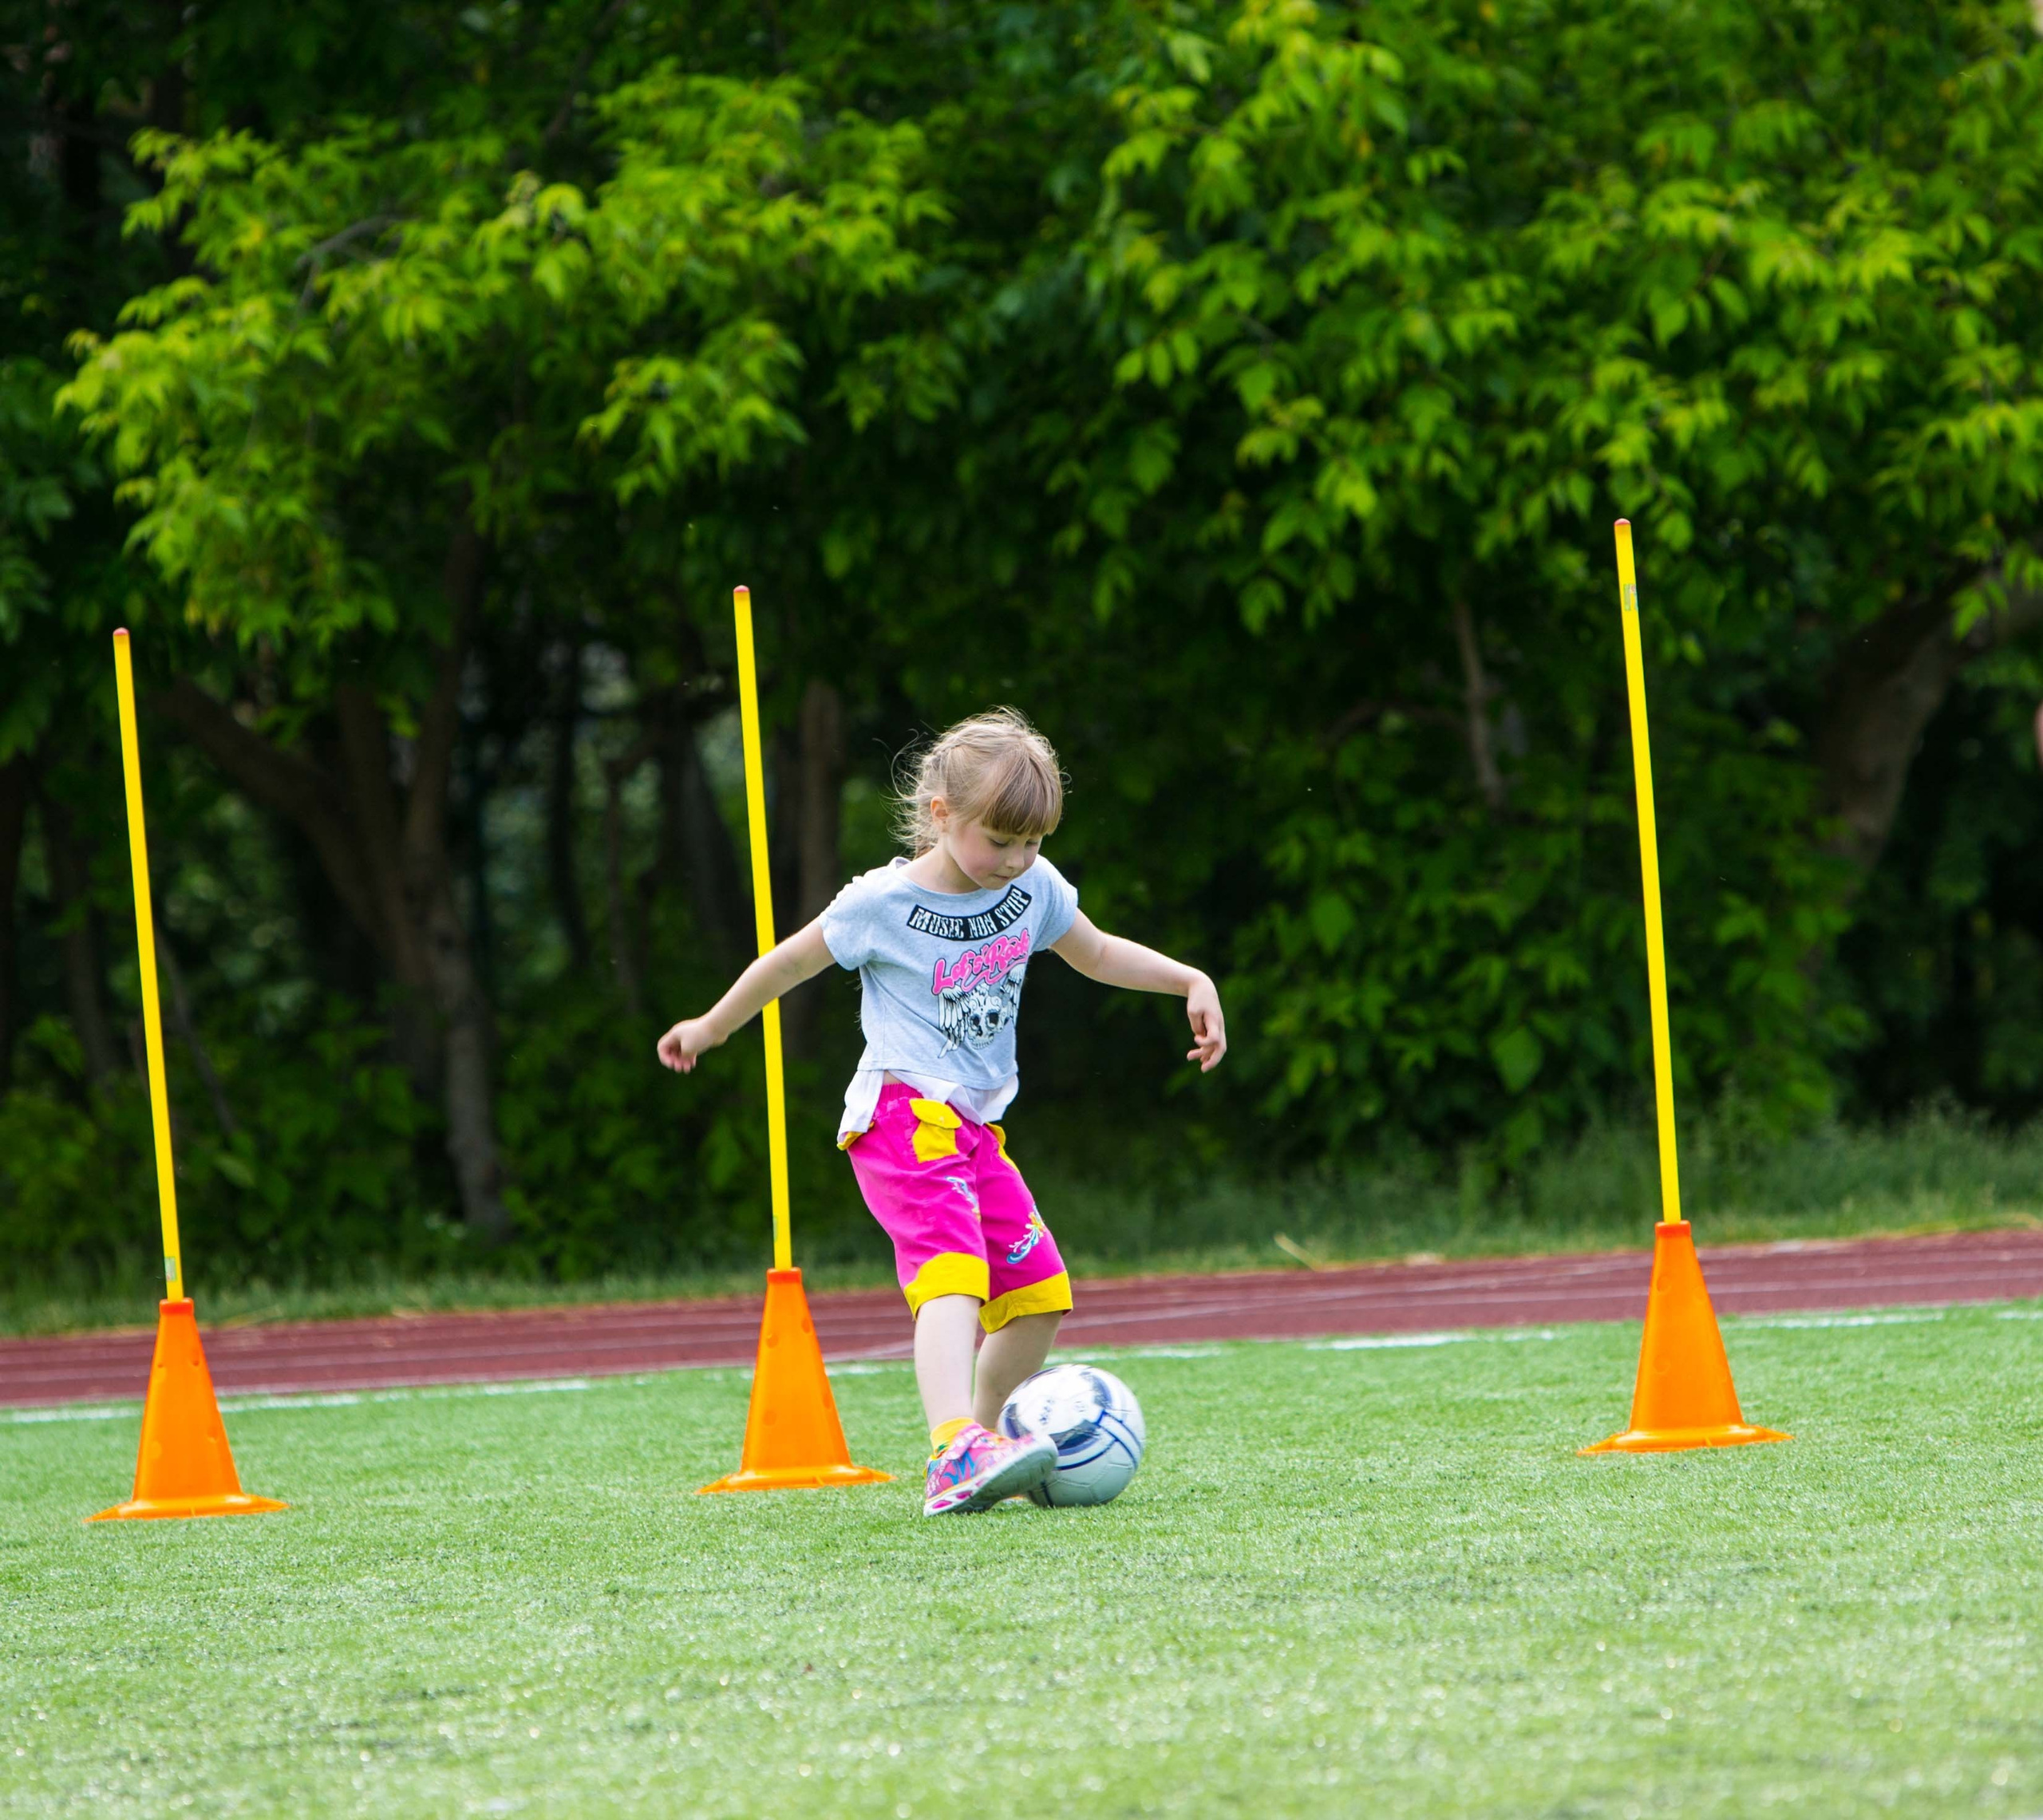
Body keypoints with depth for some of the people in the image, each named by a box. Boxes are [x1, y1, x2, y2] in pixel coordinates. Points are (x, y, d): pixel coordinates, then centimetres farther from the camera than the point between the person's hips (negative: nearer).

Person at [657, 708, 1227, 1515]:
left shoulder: (1033, 888, 6)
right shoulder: (883, 904, -9)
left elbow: (1098, 955, 25)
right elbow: (790, 963, 6)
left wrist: (1190, 981, 12)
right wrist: (711, 1028, 19)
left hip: (976, 1125, 8)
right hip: (904, 1115, -8)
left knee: (1037, 1289, 6)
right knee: (954, 1274, -27)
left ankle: (983, 1439, 26)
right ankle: (955, 1454, -45)